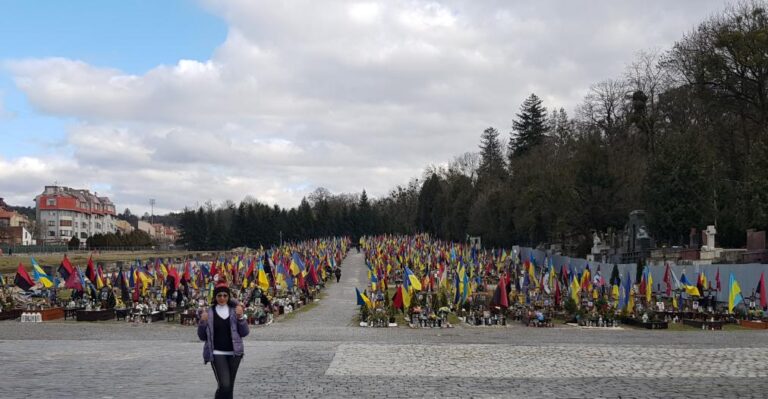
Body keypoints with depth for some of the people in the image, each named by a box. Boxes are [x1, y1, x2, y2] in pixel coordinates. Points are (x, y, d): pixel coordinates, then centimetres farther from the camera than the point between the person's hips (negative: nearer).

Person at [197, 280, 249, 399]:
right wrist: (203, 322, -12)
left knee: (230, 386, 9)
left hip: (234, 353, 3)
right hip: (217, 354, -2)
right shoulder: (209, 313, 1)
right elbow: (202, 336, 5)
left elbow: (244, 332, 2)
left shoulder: (234, 310, 5)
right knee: (224, 385, -17)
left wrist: (241, 317, -12)